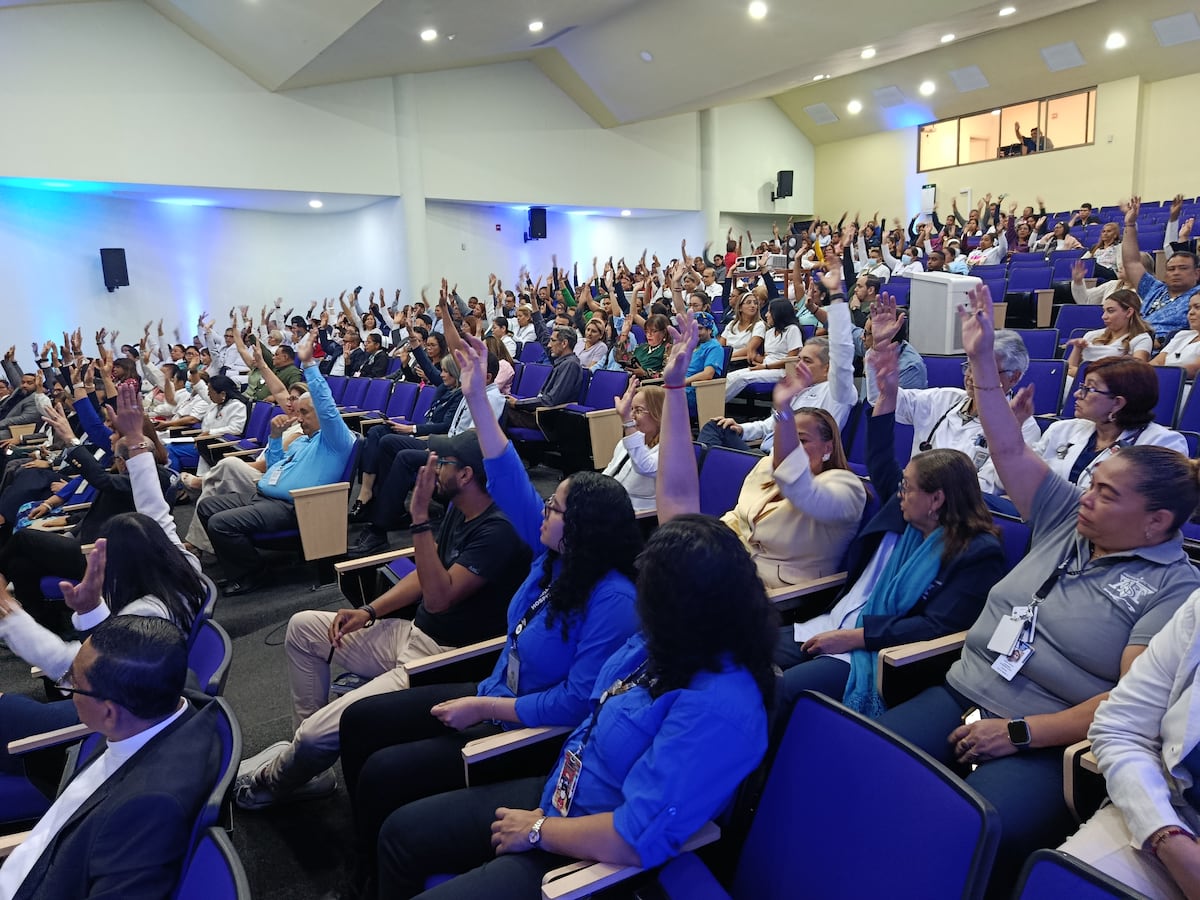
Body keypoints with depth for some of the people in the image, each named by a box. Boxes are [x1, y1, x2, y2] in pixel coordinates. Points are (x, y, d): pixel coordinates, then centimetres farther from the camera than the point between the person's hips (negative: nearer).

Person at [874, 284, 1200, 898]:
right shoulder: (1068, 520, 12)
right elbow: (1009, 451, 9)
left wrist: (1019, 733, -18)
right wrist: (982, 359, 4)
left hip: (1050, 746, -5)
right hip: (962, 696, 6)